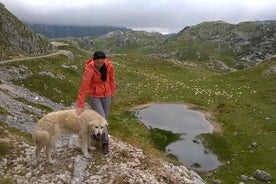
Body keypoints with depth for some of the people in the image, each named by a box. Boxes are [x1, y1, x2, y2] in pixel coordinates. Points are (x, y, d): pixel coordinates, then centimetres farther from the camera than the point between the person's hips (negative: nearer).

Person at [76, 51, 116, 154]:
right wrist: (80, 106, -27)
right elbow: (84, 87, -27)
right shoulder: (89, 69, -25)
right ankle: (105, 142, 10)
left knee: (105, 118, 12)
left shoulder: (108, 64, -12)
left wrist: (113, 92, 12)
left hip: (106, 95, 5)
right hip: (94, 96, -4)